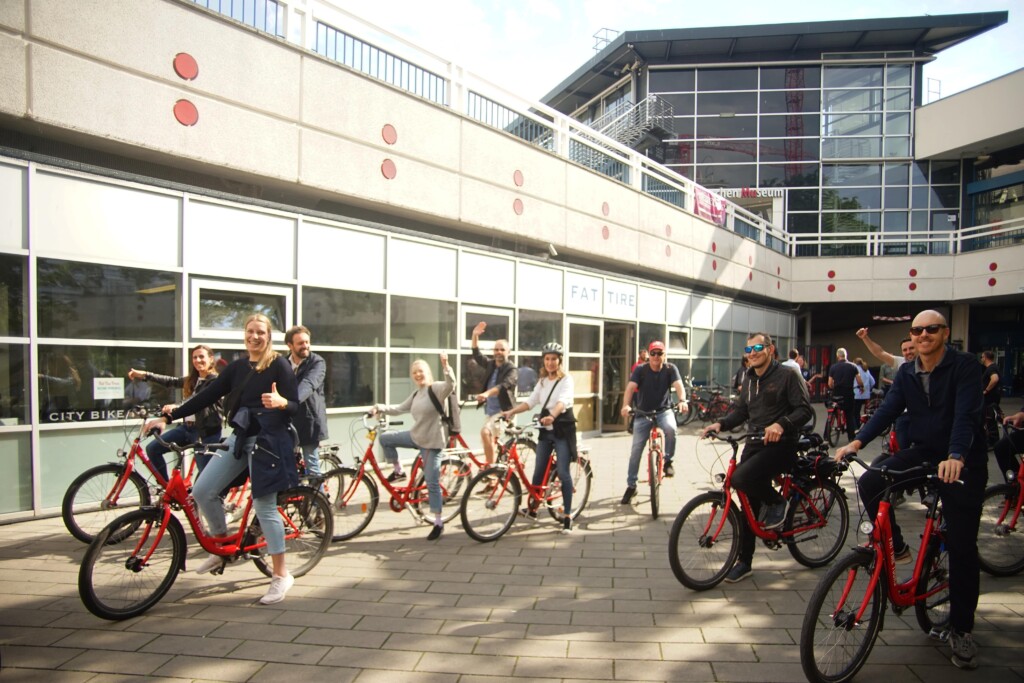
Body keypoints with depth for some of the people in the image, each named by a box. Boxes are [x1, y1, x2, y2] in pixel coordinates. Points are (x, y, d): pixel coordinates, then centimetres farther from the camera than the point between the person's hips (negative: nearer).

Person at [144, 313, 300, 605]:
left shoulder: (279, 365, -6)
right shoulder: (238, 367, 12)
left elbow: (295, 405, -9)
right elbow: (207, 396, 10)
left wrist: (280, 402, -32)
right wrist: (168, 417, 6)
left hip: (268, 440, -7)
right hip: (240, 438, 7)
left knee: (264, 506, -7)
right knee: (202, 491, 1)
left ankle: (281, 575, 5)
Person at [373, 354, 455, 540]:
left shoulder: (437, 388, -13)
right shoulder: (416, 394, 12)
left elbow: (451, 385, -34)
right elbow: (399, 409, 19)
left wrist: (445, 366, -49)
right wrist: (379, 408, 7)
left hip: (432, 442, -7)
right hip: (415, 437, 8)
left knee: (432, 483, -4)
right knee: (385, 438, 6)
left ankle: (438, 523, 7)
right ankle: (398, 471, 22)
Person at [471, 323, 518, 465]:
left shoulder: (512, 370, -12)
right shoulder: (490, 365, 10)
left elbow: (503, 385, -28)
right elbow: (477, 355, 6)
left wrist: (486, 394, -45)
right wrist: (475, 335, -8)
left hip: (503, 411, -8)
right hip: (490, 411, 8)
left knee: (485, 432, -27)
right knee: (490, 439, 14)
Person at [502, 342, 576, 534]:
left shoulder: (566, 379, -8)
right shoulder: (542, 381, 12)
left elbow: (563, 400, -26)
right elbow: (531, 401, 4)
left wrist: (552, 416, -44)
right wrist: (511, 411, -11)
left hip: (562, 430, -6)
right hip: (546, 431, 6)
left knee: (563, 473, -9)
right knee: (538, 471, 10)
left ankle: (567, 516, -1)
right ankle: (532, 509, 25)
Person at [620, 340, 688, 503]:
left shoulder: (670, 369, -7)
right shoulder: (640, 370, -9)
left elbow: (678, 385, -22)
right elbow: (630, 387, -22)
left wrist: (682, 400, -43)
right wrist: (626, 405, -41)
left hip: (664, 411, 0)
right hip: (643, 413, 0)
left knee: (671, 429, -34)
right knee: (636, 450, -1)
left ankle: (668, 461, -8)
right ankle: (631, 486, 13)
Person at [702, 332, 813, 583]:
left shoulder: (787, 376, -6)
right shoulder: (749, 379, 15)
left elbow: (805, 409, -13)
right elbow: (741, 411, 15)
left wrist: (781, 424, -29)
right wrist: (720, 424, -3)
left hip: (781, 444, -7)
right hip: (754, 443, 7)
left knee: (741, 478, -29)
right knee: (749, 502, 6)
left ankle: (777, 501, 2)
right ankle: (744, 561, 18)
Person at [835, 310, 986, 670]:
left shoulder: (964, 365, -14)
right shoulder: (907, 372, 2)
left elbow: (966, 414, -26)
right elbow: (888, 410, -5)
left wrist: (955, 458, -42)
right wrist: (857, 442, -20)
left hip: (962, 462, -4)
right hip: (920, 452, 5)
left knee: (962, 546, -2)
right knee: (869, 483, -20)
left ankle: (961, 629, 12)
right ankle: (895, 546, 5)